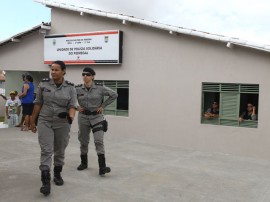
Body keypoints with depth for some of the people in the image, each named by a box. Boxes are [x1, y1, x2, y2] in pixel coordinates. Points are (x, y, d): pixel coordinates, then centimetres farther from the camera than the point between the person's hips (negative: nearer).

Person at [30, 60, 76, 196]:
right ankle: (45, 181, -11)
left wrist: (71, 116, -28)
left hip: (62, 124, 1)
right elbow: (38, 104, 3)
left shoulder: (70, 87, -3)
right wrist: (33, 121, 5)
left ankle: (57, 174, 33)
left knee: (60, 151, 13)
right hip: (45, 122, -1)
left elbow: (72, 106, -7)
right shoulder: (43, 84, -2)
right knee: (46, 150, -10)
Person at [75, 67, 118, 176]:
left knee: (99, 141, -13)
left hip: (97, 117, -2)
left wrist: (103, 106, -2)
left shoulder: (100, 88, -9)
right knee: (83, 141, 13)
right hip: (83, 117, 2)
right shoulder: (77, 89, -5)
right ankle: (84, 163, 33)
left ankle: (102, 167, -14)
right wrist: (76, 107, -2)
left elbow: (114, 95, -1)